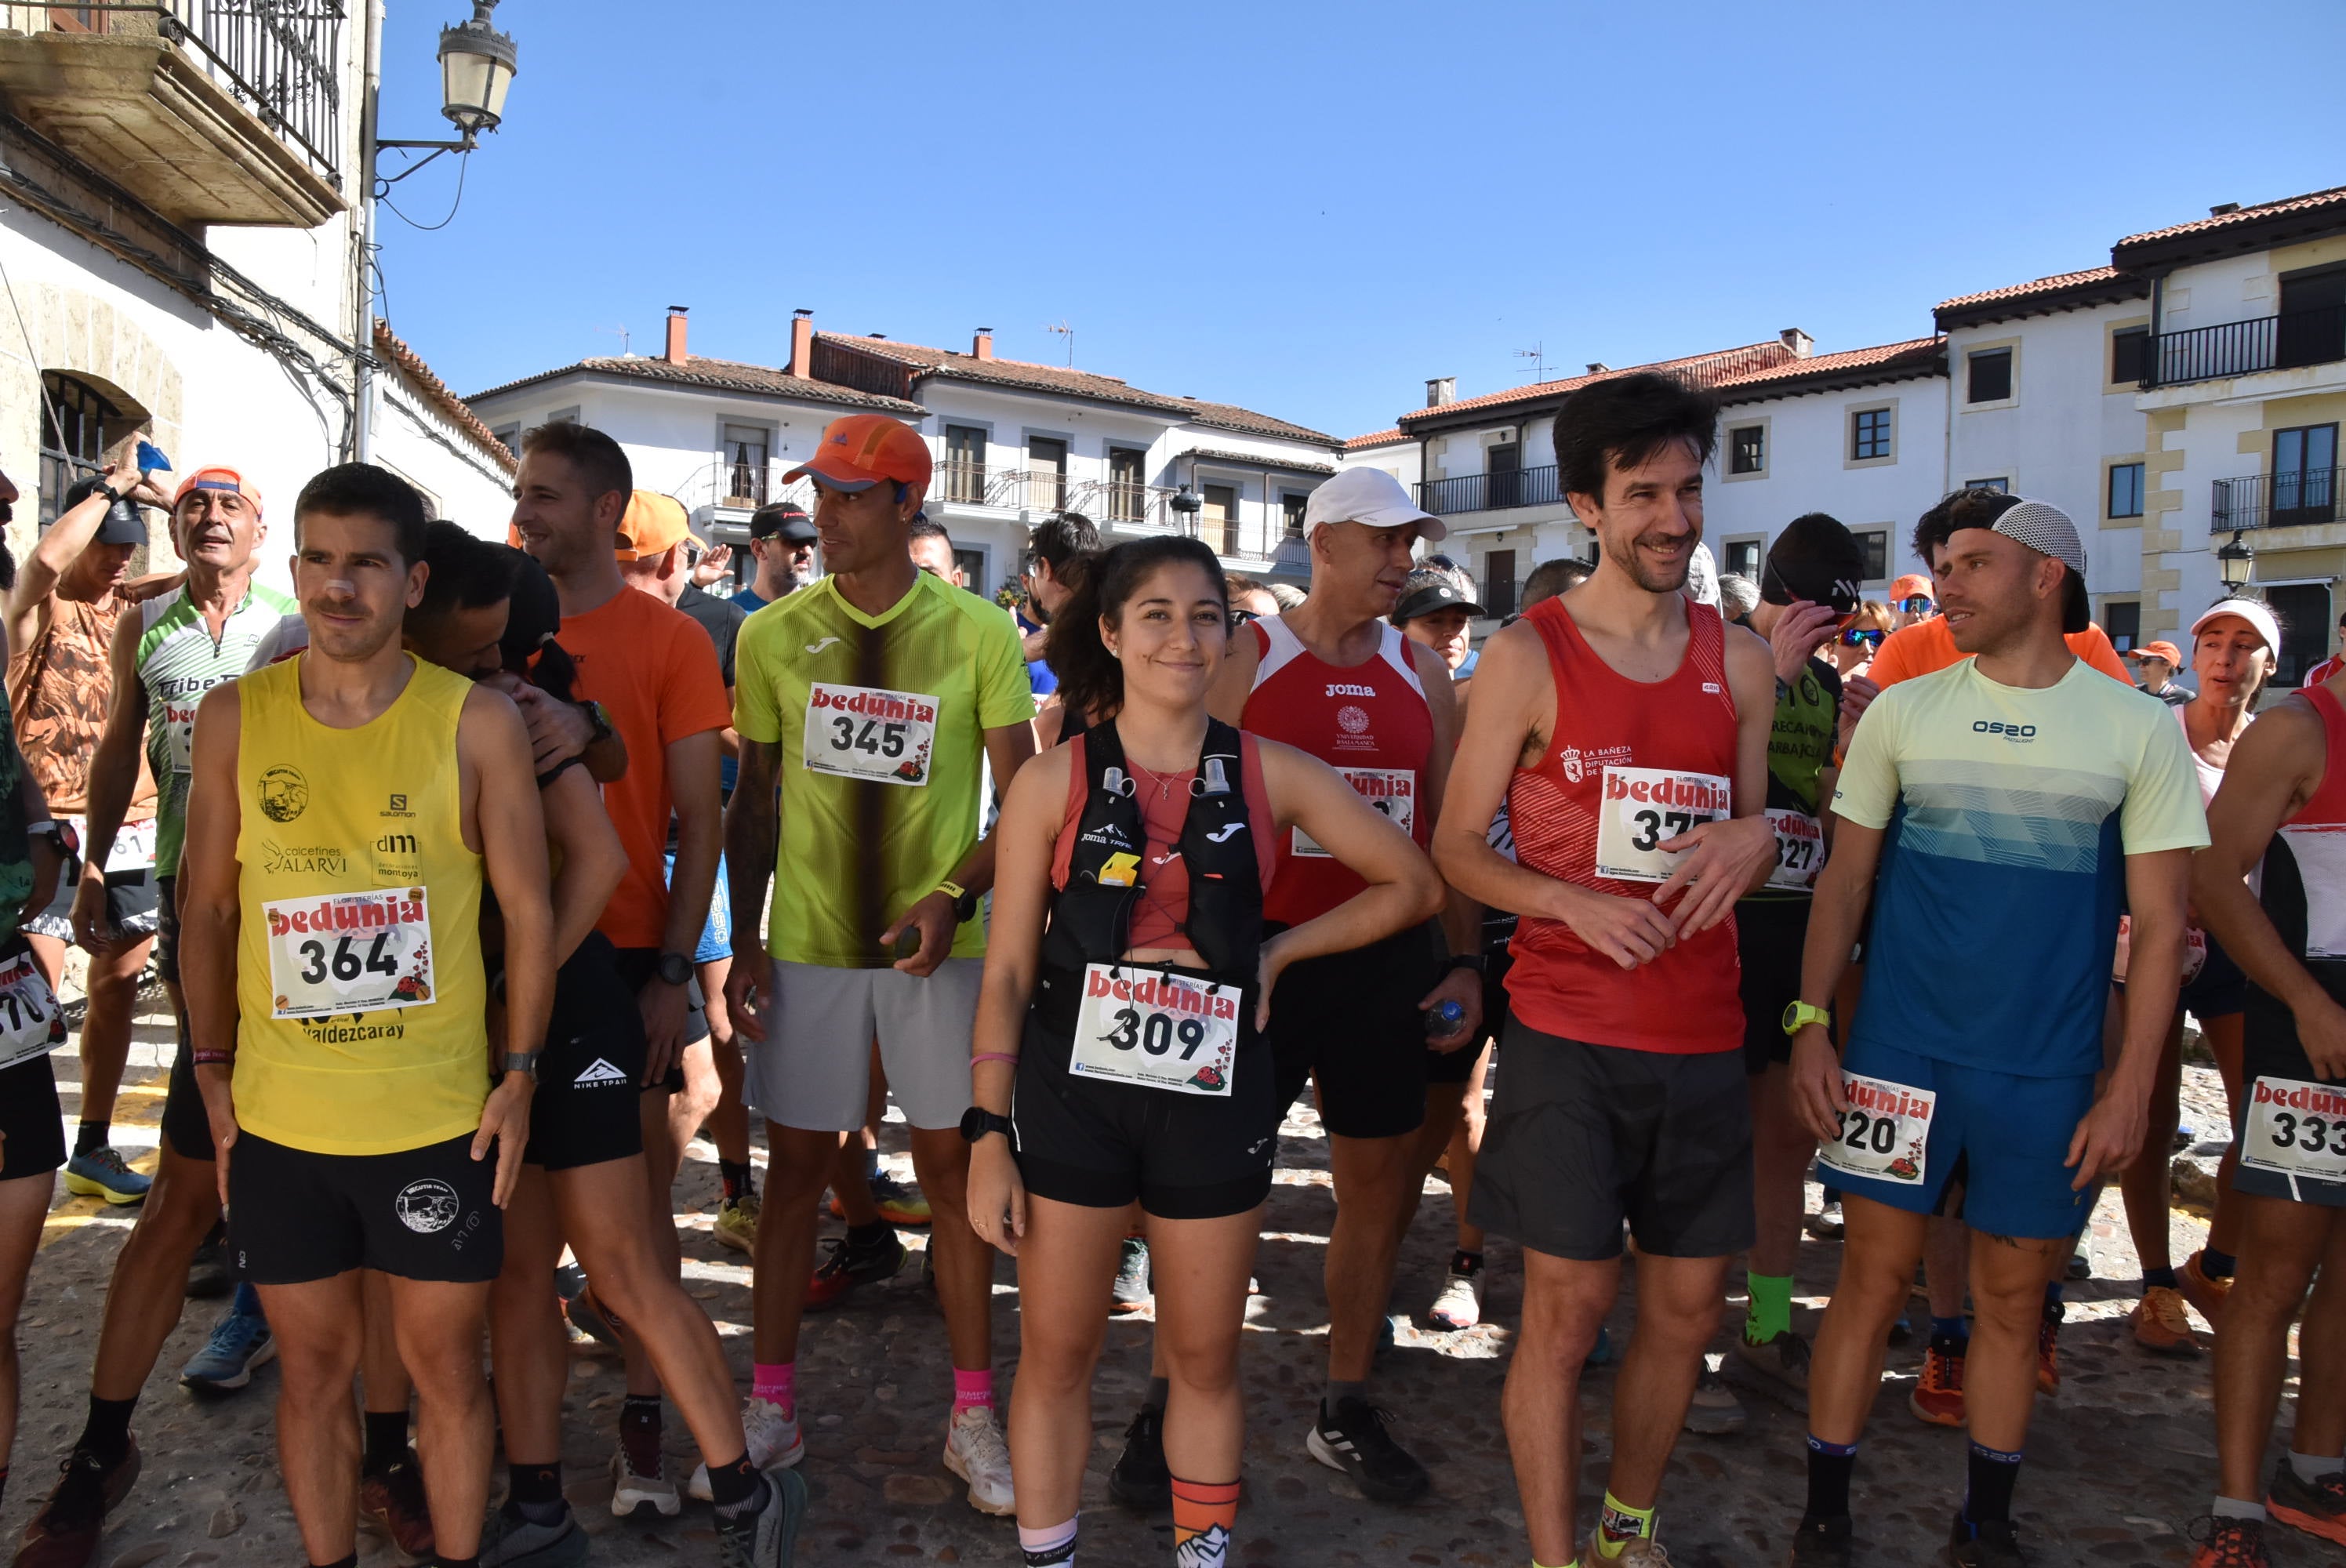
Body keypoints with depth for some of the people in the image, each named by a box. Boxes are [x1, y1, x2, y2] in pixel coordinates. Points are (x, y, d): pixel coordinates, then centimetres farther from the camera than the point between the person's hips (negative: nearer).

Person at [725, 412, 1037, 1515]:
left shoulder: (979, 635, -3)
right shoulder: (774, 635, 3)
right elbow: (755, 801, 8)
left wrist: (954, 896, -16)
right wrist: (745, 944, 2)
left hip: (936, 942, -1)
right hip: (806, 943, 2)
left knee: (953, 1169, 6)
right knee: (794, 1167, 9)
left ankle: (972, 1416, 20)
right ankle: (771, 1405, 25)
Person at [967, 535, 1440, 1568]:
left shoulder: (1272, 776, -1)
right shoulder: (1054, 783, -3)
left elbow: (1413, 887, 6)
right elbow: (1007, 972, -2)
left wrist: (1277, 954, -1)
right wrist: (989, 1133, -5)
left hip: (1214, 1097, 1)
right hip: (1072, 1095, -1)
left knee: (1205, 1359, 14)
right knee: (1056, 1355, 9)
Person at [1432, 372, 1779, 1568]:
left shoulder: (1740, 660, 9)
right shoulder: (1527, 656, -3)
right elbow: (1456, 846, -2)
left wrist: (1751, 840, -5)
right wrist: (1573, 901, -18)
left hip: (1703, 1038, 5)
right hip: (1568, 1033, -4)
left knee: (1687, 1307, 12)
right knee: (1567, 1306, -1)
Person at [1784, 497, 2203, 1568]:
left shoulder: (2138, 730, 1)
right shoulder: (1902, 711, 3)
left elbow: (2160, 922, 1)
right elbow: (1844, 879, 6)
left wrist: (2130, 1087, -3)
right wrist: (1811, 1023, -2)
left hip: (2050, 1073, 0)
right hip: (1900, 1051, 0)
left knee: (2014, 1295, 11)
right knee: (1874, 1273, 4)